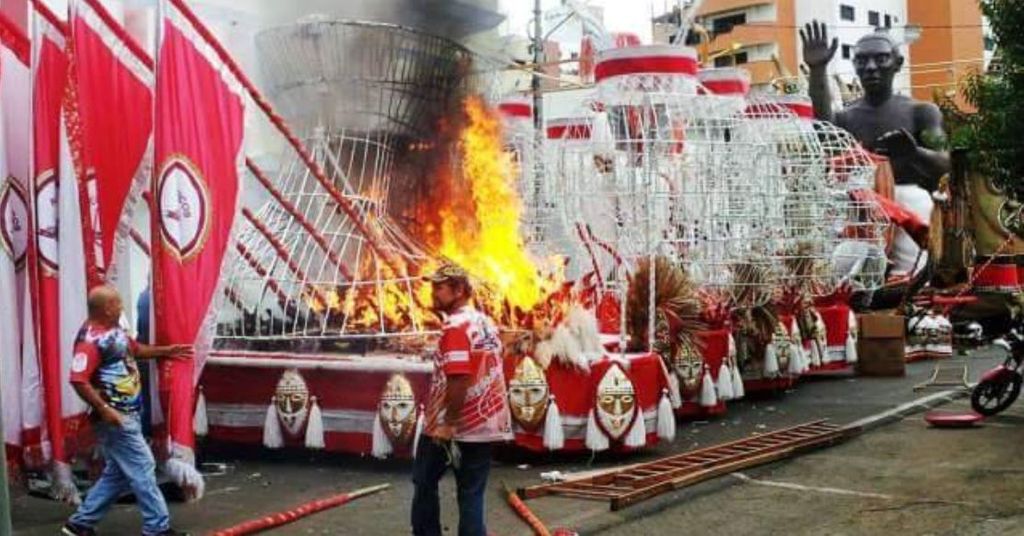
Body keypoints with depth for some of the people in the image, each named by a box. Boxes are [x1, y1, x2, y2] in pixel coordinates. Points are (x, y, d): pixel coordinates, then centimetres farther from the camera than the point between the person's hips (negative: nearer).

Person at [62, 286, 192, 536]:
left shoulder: (114, 330, 9)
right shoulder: (91, 339, -21)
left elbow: (134, 349, 29)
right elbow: (79, 380, -28)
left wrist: (165, 351, 28)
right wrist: (104, 409, -28)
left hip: (129, 413, 10)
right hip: (115, 416, -10)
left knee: (118, 472, 16)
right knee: (142, 468, -3)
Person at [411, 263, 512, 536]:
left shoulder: (456, 326, -16)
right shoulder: (486, 322, 10)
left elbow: (459, 379, -25)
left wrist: (448, 424, -22)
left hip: (456, 425, -7)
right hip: (486, 423, 7)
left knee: (425, 484, 12)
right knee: (472, 494, 7)